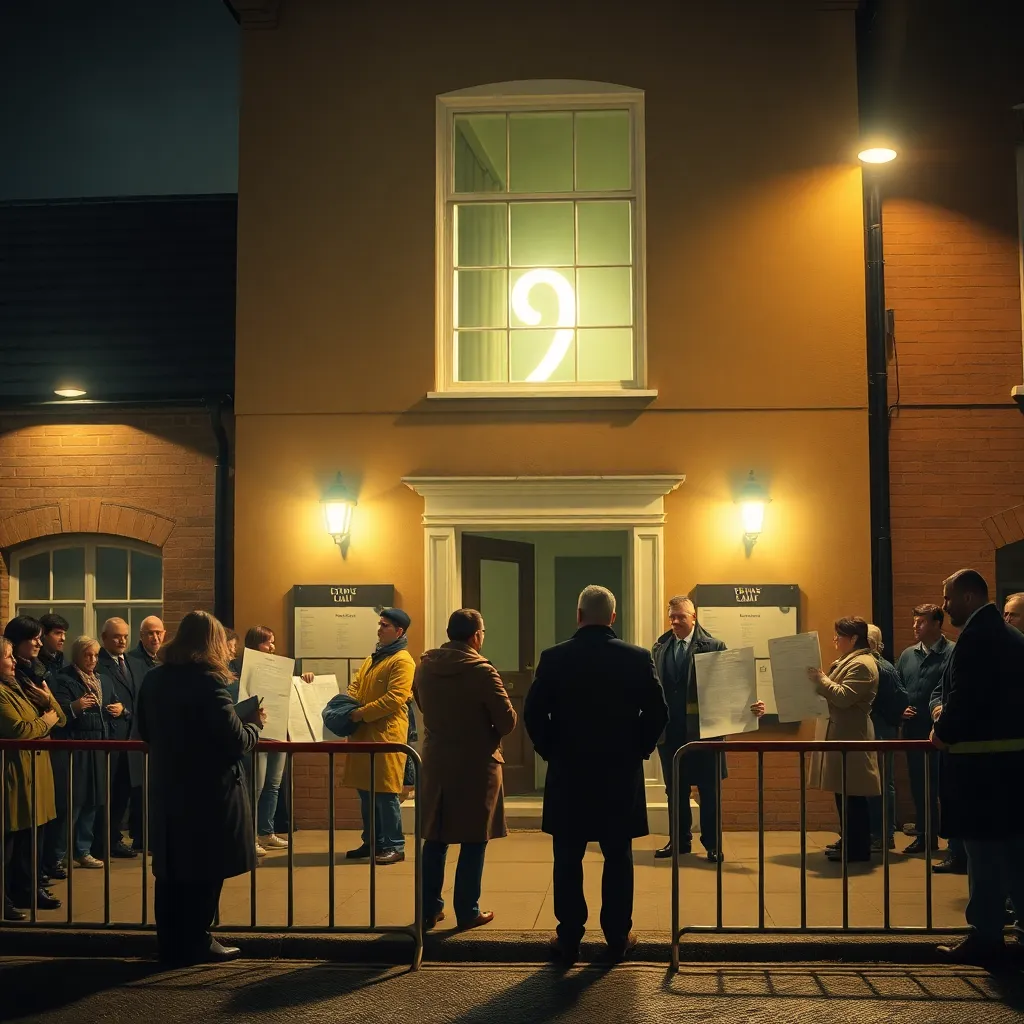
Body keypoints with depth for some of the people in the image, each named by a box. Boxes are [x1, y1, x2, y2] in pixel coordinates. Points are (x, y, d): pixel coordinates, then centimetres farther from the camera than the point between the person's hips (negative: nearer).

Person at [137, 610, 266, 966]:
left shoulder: (154, 680, 2)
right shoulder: (208, 682, -19)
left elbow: (146, 732, 15)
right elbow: (237, 742, -19)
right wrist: (256, 723, 0)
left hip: (167, 788, 7)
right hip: (208, 792, -7)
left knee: (171, 869, 14)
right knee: (205, 871, 6)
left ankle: (171, 943, 22)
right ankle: (195, 944, 14)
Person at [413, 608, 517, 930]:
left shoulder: (424, 665, -1)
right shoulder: (482, 671, -17)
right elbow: (507, 721, -15)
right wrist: (488, 733, 5)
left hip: (435, 763, 5)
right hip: (476, 765, -5)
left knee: (434, 839, 14)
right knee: (473, 841, 5)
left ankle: (430, 908, 19)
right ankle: (467, 911, 10)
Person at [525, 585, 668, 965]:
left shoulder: (554, 658, -6)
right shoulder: (638, 658, -5)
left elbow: (534, 713, -7)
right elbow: (658, 712, -4)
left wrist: (551, 750, 7)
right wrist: (638, 750, 9)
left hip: (568, 774, 0)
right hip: (621, 774, 1)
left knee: (568, 860, 7)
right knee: (618, 858, 10)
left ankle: (568, 939, 10)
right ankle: (618, 936, 16)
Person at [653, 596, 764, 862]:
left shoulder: (713, 647, -3)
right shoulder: (660, 648, 9)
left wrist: (750, 705, -23)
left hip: (702, 729, -4)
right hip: (669, 731, 4)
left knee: (708, 790, 4)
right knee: (675, 790, 12)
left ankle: (712, 843, 14)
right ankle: (680, 840, 23)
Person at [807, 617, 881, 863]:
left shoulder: (861, 665, -15)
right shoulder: (848, 661, 19)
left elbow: (843, 697, -24)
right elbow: (834, 693, 24)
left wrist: (820, 678, -19)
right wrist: (818, 679, 11)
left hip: (851, 738, -11)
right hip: (841, 736, 11)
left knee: (852, 795, -7)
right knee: (844, 793, 13)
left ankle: (858, 848, -2)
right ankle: (848, 841, 19)